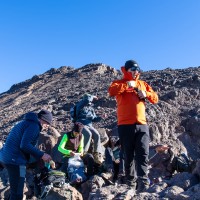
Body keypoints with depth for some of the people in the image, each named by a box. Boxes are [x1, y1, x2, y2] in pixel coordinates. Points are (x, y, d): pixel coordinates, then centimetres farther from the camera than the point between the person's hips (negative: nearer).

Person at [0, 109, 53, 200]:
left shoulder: (26, 122, 20)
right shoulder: (34, 125, -12)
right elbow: (25, 145, -22)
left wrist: (40, 155, 21)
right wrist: (41, 155, -14)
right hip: (15, 160, -10)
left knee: (15, 190, 24)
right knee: (17, 193, -1)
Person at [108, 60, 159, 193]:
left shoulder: (143, 84, 20)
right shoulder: (119, 83, 7)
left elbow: (155, 98, 15)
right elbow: (111, 92, -16)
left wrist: (146, 94, -5)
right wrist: (127, 85, -17)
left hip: (142, 124, 3)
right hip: (126, 125, -3)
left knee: (143, 154, -8)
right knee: (129, 156, 4)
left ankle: (143, 181, -12)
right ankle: (131, 182, 14)